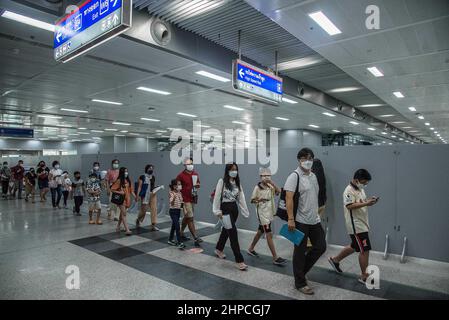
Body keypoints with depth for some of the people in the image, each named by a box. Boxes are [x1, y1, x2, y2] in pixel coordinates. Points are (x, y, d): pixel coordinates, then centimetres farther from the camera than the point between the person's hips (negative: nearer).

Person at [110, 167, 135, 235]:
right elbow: (112, 189, -8)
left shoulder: (128, 180, 7)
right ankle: (127, 230, -13)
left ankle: (118, 227, 35)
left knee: (122, 214, 18)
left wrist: (135, 197, -1)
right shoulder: (119, 181, -9)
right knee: (124, 214, -9)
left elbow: (131, 190, 9)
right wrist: (119, 192, -18)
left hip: (127, 199, 6)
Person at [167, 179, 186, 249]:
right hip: (173, 211, -7)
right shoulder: (171, 193, -15)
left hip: (178, 211, 8)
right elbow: (171, 203, -25)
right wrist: (174, 198, -41)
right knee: (177, 227, -13)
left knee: (174, 226, 18)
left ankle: (170, 240, 32)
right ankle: (179, 243, -11)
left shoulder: (180, 193, 6)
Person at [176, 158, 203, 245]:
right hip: (185, 200, -7)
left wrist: (197, 185, -4)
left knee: (186, 217, 18)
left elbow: (198, 184, 19)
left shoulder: (195, 174, 7)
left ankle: (181, 234, 34)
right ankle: (196, 238, -7)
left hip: (193, 199, 7)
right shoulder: (181, 175, -11)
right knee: (190, 218, -7)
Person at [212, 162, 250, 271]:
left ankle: (219, 249, 43)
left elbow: (241, 198, 8)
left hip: (234, 209, 6)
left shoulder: (237, 183, 9)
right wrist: (217, 211, -13)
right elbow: (217, 196, -9)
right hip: (225, 208, -6)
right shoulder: (222, 181, -8)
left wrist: (246, 212, 6)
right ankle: (239, 261, -7)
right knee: (233, 233, -10)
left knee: (226, 230, 19)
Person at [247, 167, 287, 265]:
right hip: (262, 213, -7)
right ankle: (275, 258, -4)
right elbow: (252, 200, -6)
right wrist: (259, 200, -25)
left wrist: (272, 183, -16)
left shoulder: (270, 187, 4)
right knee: (269, 235, -8)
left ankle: (251, 249, 37)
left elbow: (279, 192, -11)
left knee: (260, 232, 19)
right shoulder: (257, 187, -11)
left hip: (269, 213, 7)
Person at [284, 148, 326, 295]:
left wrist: (317, 213, 19)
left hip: (314, 220, 8)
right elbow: (288, 198, -20)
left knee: (320, 247, 12)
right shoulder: (294, 176, -14)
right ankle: (300, 283, 20)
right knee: (300, 251, 4)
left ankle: (301, 270, 30)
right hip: (300, 221, -8)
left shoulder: (313, 176, 11)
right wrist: (290, 219, -25)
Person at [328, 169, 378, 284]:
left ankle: (335, 259, 36)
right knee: (365, 250, -4)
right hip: (356, 226, -10)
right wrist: (366, 203, -31)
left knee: (354, 247, 21)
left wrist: (369, 200, 1)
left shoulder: (360, 189, 14)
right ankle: (364, 276, 9)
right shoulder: (349, 191, -18)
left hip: (362, 224, 10)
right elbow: (350, 206, -28)